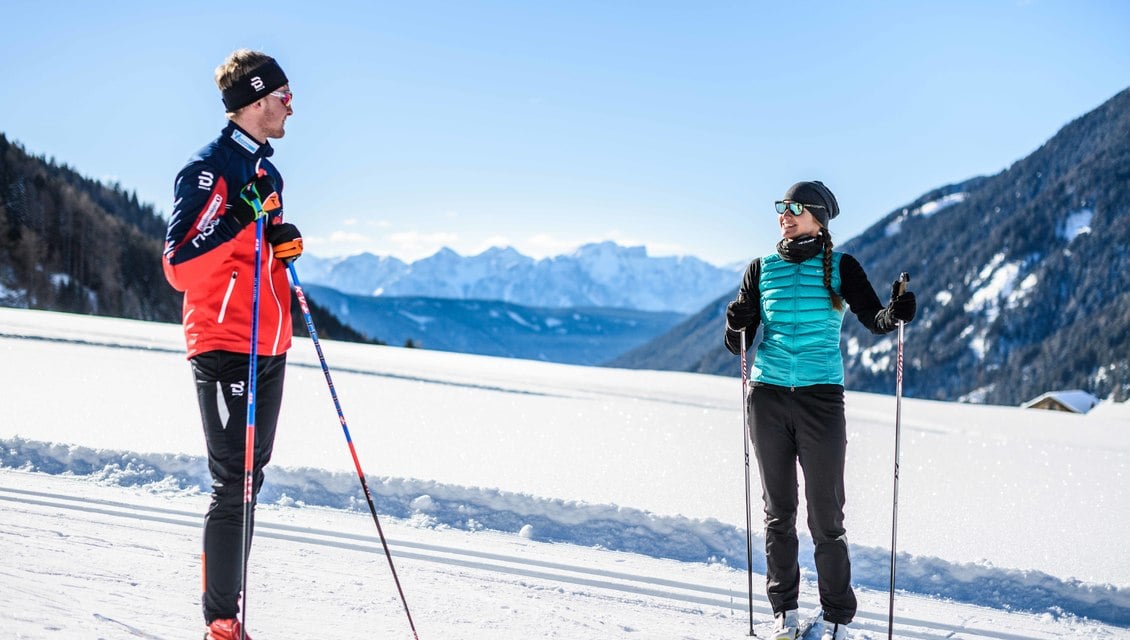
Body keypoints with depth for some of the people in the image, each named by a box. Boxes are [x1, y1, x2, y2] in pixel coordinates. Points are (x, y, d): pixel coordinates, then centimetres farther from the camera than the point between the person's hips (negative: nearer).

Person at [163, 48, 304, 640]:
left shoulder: (268, 173, 17)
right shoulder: (209, 168, -10)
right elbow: (179, 265, -16)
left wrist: (284, 243, 6)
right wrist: (244, 218, -25)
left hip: (270, 348, 9)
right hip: (225, 346, -9)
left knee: (248, 479, 11)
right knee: (233, 483, -8)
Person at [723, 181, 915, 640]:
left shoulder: (840, 267, 2)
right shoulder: (762, 269, 8)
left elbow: (874, 321, -7)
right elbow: (738, 346, 9)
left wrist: (895, 313, -29)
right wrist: (736, 325, -13)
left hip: (821, 397, -2)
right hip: (767, 397, 3)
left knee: (826, 516, -2)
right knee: (779, 511, 9)